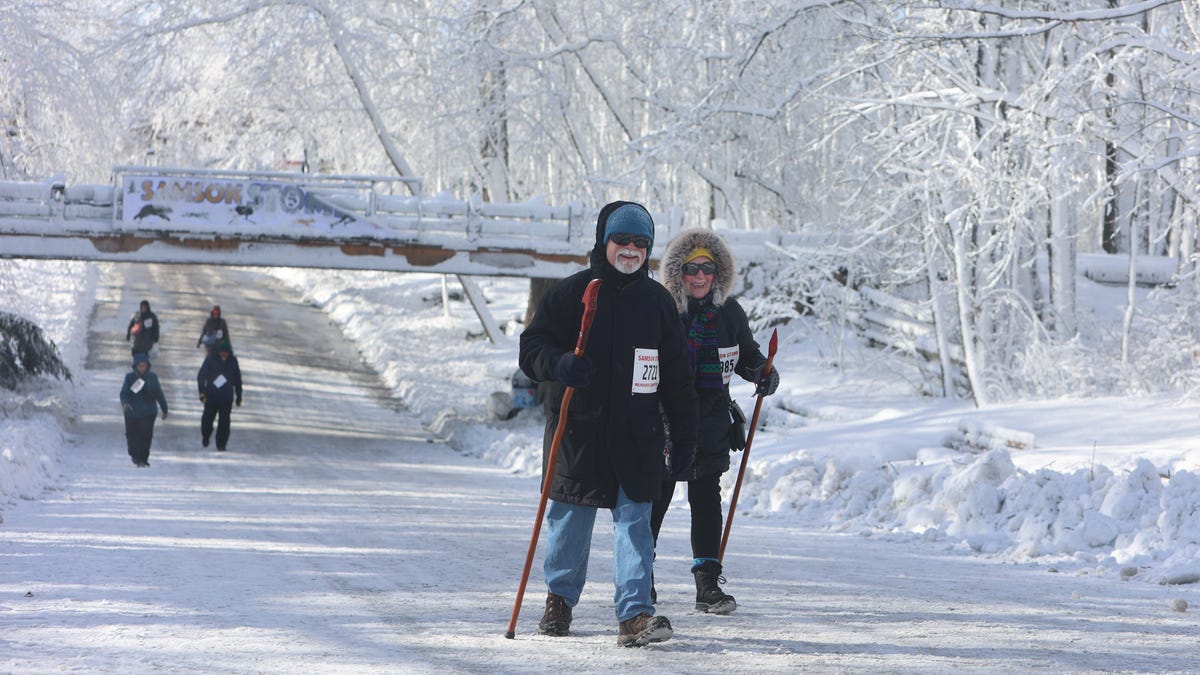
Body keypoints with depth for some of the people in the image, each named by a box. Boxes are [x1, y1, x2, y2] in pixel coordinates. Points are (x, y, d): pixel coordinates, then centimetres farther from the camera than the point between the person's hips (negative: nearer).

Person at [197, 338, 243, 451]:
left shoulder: (232, 360, 2)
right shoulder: (211, 359, -6)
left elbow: (237, 379, 13)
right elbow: (201, 375, -12)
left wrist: (239, 396, 16)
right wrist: (202, 390, -25)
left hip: (227, 398, 1)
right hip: (211, 396, -1)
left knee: (224, 421, -5)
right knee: (208, 418, 10)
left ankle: (221, 444, 4)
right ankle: (205, 437, 38)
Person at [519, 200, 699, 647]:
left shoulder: (657, 300, 10)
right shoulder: (570, 293, 2)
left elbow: (677, 376, 14)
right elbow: (532, 347, -1)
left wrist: (683, 436, 11)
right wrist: (559, 364, -24)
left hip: (637, 434, 1)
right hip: (577, 429, -1)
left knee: (634, 519, -7)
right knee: (571, 517, 10)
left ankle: (635, 614, -11)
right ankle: (560, 598, 31)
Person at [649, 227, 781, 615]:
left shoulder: (729, 312, 4)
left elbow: (746, 354, 17)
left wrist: (762, 372, -4)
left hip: (710, 422, 2)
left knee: (706, 500, 0)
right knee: (654, 498, 5)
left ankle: (708, 583, 3)